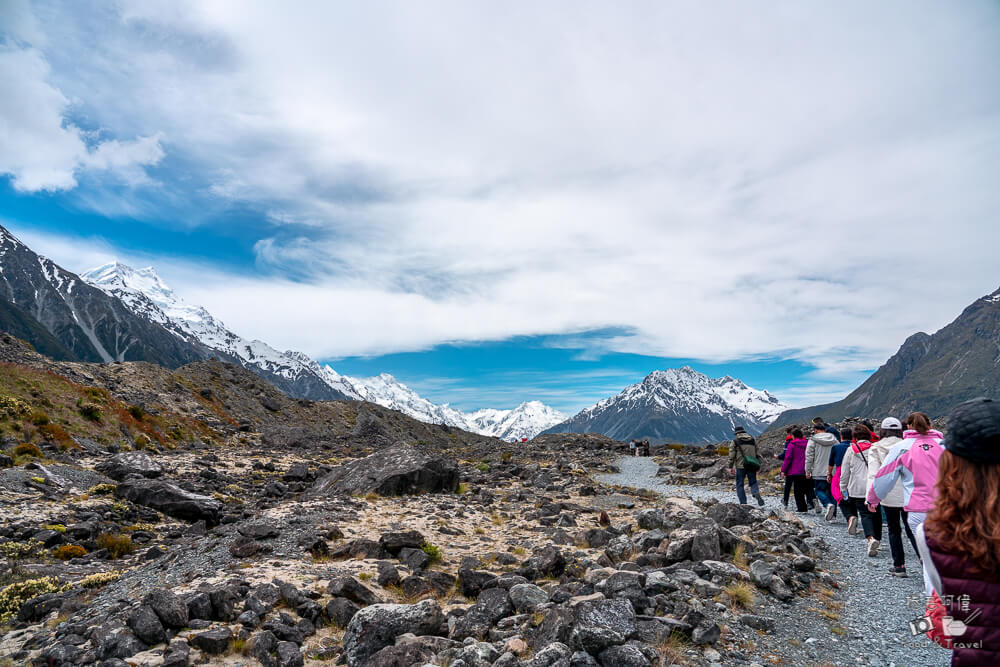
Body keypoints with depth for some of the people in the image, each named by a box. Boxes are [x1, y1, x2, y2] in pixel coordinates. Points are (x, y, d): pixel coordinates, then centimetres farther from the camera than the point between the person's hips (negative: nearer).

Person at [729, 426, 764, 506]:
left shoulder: (735, 441, 0)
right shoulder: (753, 440, 11)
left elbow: (731, 455, -2)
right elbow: (758, 454, 13)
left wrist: (731, 467, 4)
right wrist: (758, 465, 19)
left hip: (740, 466, -3)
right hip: (752, 466, 3)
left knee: (740, 484, 6)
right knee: (753, 482, 12)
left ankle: (743, 503, 2)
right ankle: (757, 494, -18)